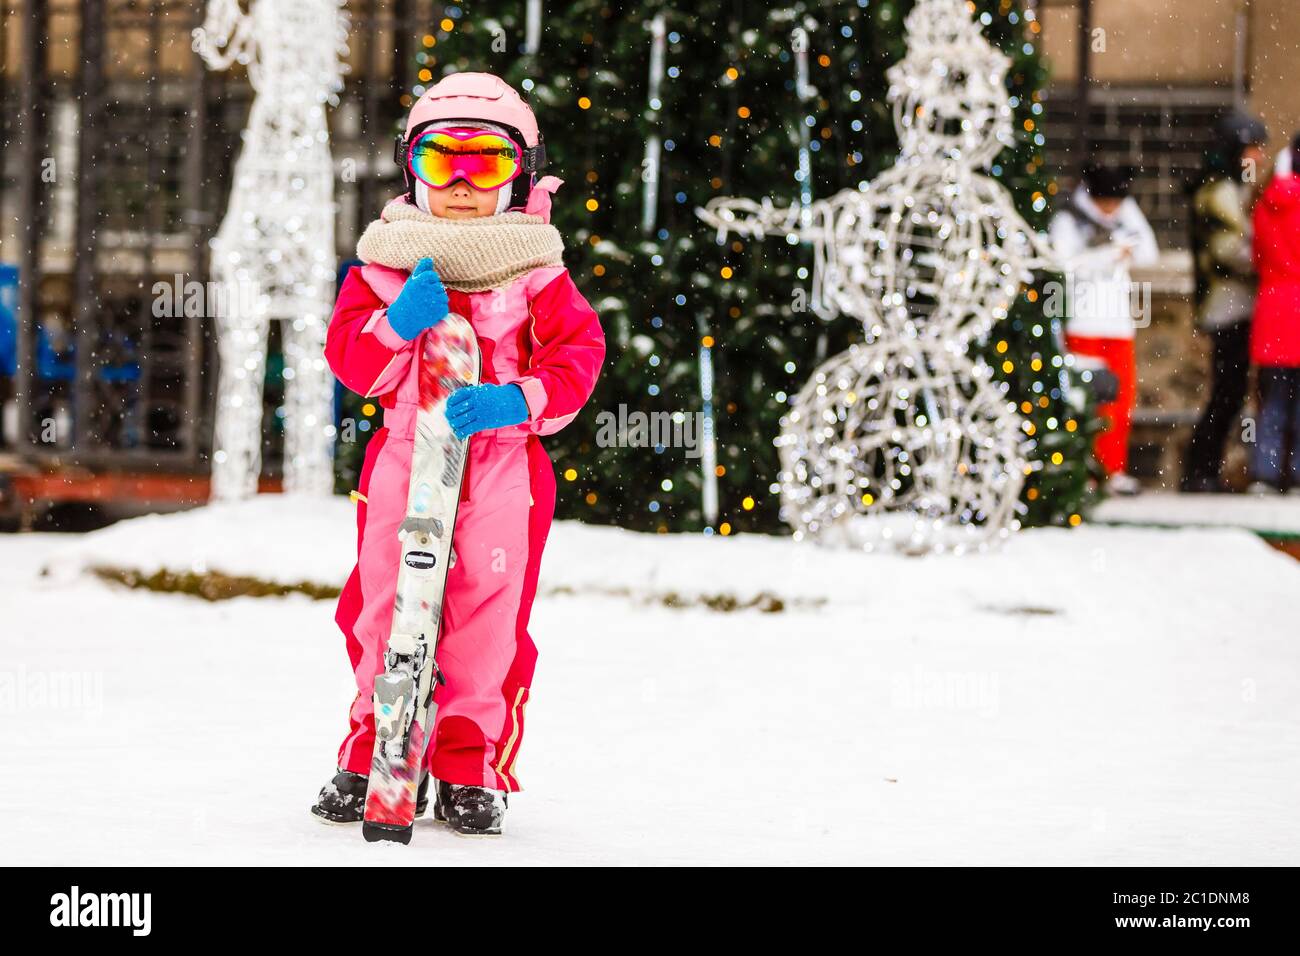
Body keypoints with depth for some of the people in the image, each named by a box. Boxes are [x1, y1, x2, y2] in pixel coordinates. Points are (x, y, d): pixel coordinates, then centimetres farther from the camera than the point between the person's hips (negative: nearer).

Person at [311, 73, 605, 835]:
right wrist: (397, 321, -19)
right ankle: (370, 756, 15)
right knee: (381, 608, 2)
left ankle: (471, 770, 8)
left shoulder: (536, 271, 3)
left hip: (502, 463, -1)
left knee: (490, 615, -2)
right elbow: (351, 358, 2)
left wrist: (519, 399, -21)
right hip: (404, 456, 1)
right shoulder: (389, 262, 7)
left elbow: (577, 355, -3)